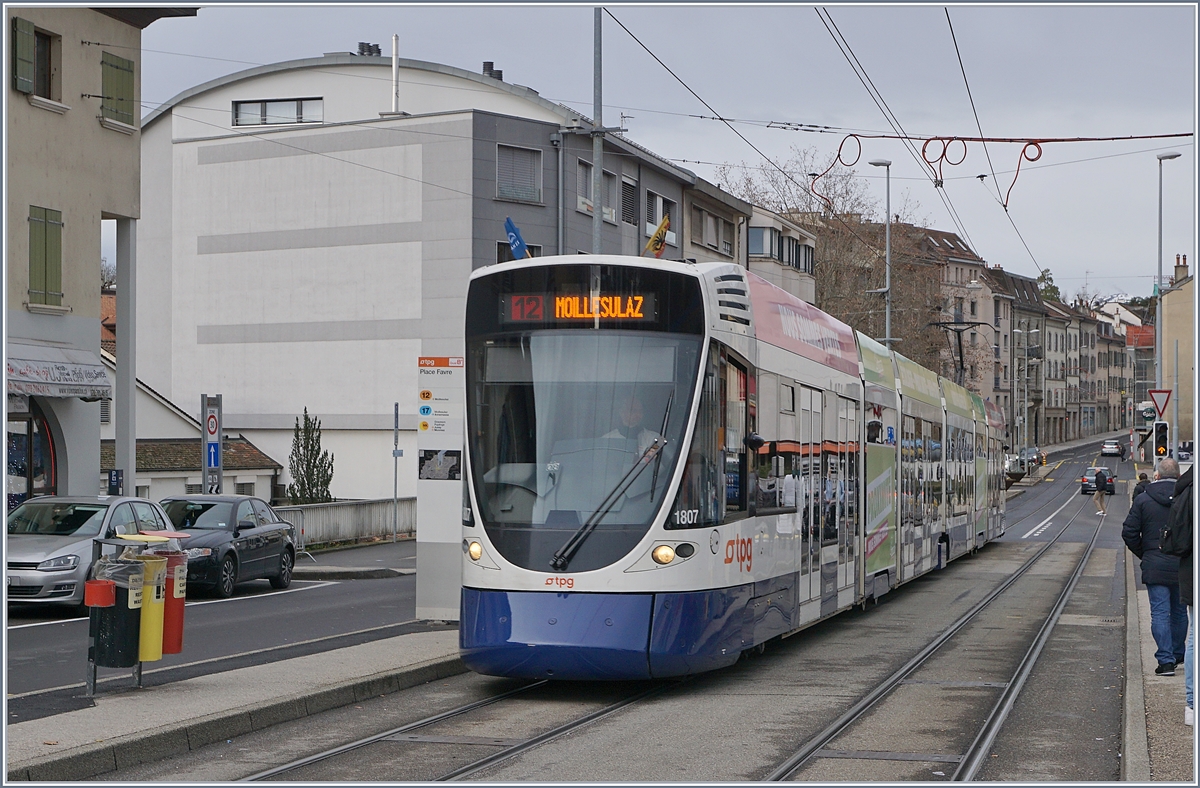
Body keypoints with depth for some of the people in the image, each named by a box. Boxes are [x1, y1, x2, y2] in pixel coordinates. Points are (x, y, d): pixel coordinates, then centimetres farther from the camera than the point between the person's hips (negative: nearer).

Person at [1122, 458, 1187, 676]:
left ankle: (1166, 661, -7)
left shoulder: (1143, 500, -5)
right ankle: (1177, 655, 29)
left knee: (1160, 613, -1)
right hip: (1183, 566, 2)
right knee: (1179, 612, 17)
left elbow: (1129, 533, -5)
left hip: (1155, 567, -2)